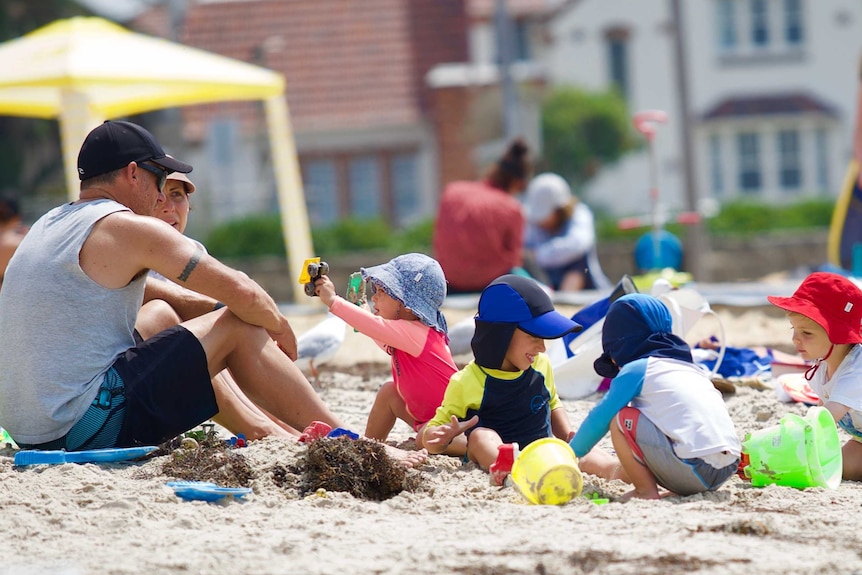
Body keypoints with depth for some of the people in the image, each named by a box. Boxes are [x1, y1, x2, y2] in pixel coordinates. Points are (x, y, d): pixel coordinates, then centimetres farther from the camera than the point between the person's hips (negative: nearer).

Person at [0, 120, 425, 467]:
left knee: (160, 315, 27)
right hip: (88, 426, -9)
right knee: (239, 330, -2)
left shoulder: (50, 225, 18)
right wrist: (279, 328, 9)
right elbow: (242, 292, -12)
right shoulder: (126, 228, -9)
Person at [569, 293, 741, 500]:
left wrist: (571, 452, 31)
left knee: (621, 420, 4)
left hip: (694, 471, -8)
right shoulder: (689, 367, 26)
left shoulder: (635, 370, 3)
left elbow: (599, 419, 12)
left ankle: (646, 492, 0)